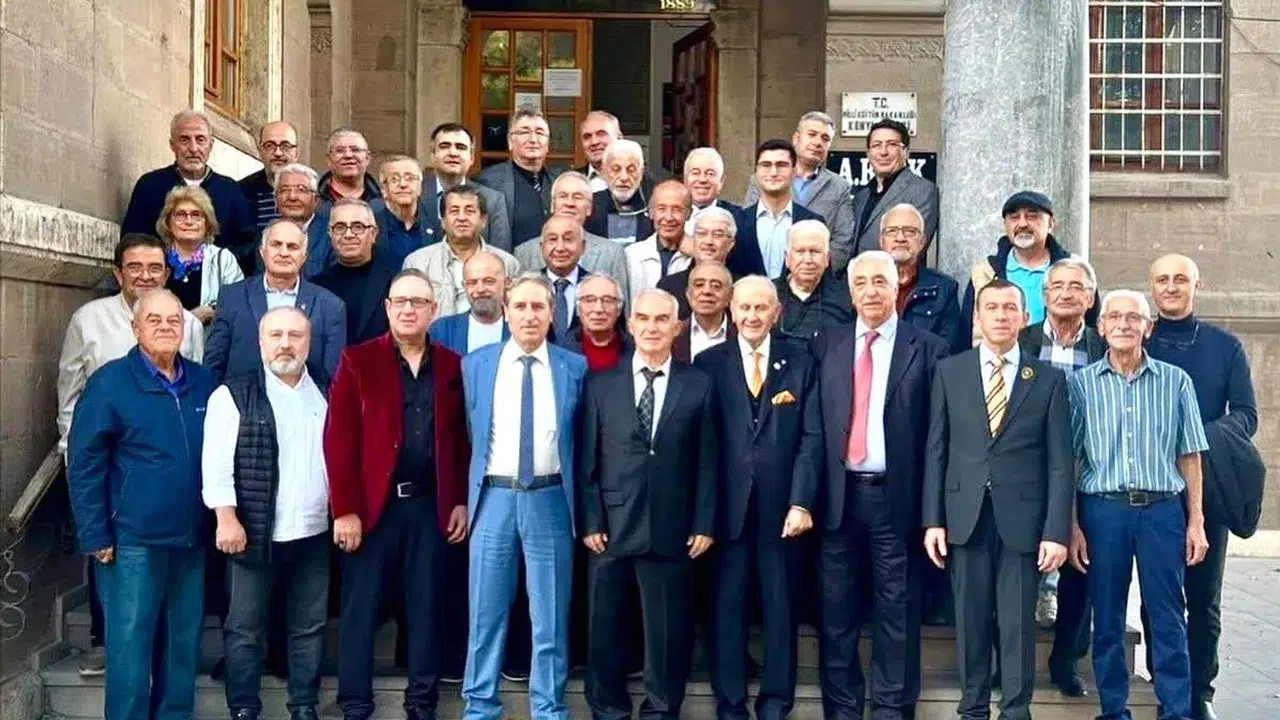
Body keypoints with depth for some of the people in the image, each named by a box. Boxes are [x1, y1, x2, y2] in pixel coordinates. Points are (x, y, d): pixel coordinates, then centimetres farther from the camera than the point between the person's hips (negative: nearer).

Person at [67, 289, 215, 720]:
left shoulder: (203, 382, 6)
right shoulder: (110, 382, -7)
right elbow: (84, 463, -7)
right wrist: (95, 535, -10)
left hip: (192, 538, 5)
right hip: (134, 540, -4)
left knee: (184, 640, 14)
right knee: (131, 644, 2)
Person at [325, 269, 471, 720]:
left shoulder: (452, 365, 8)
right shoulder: (357, 360, 0)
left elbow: (462, 440, 11)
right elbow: (339, 438, -6)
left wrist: (461, 501, 4)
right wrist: (344, 510, -11)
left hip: (431, 505, 2)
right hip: (373, 503, -2)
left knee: (426, 608, 8)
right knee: (361, 608, 3)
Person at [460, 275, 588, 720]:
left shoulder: (575, 368, 1)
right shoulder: (476, 365, 4)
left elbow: (581, 439, 8)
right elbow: (471, 434, 11)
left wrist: (577, 499, 6)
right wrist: (469, 493, 10)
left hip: (550, 499, -1)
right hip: (493, 497, 1)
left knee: (551, 617, 6)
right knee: (485, 614, 7)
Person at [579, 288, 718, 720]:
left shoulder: (699, 385, 5)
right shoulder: (600, 384, 5)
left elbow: (707, 461, 3)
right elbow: (588, 460, 3)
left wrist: (704, 523, -2)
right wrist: (591, 521, -4)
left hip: (671, 529, 0)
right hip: (611, 526, 1)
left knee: (668, 627, 6)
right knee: (605, 625, 8)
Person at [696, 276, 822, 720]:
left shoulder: (801, 362, 5)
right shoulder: (709, 363, 4)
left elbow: (812, 437, 0)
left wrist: (802, 501, -10)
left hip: (781, 504, 0)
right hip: (727, 505, 0)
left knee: (780, 605, 9)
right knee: (727, 605, 6)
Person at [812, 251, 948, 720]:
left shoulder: (927, 349, 0)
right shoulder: (827, 345, 9)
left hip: (896, 496, -2)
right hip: (839, 494, 3)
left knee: (896, 614, 6)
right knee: (837, 612, 9)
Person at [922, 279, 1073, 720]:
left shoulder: (1049, 379, 4)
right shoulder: (949, 372, 6)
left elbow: (1060, 461, 0)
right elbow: (936, 450, 5)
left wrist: (1057, 531, -7)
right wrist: (933, 519, -1)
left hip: (1022, 517, -1)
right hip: (965, 515, 1)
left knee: (1018, 622, 4)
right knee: (971, 619, 8)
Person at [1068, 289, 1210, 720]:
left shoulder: (1175, 382, 5)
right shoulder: (1082, 383, 4)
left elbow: (1189, 457, 7)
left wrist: (1195, 521, 2)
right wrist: (1073, 526, -2)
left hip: (1163, 510, 0)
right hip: (1103, 510, 0)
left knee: (1168, 619, 3)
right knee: (1107, 620, 8)